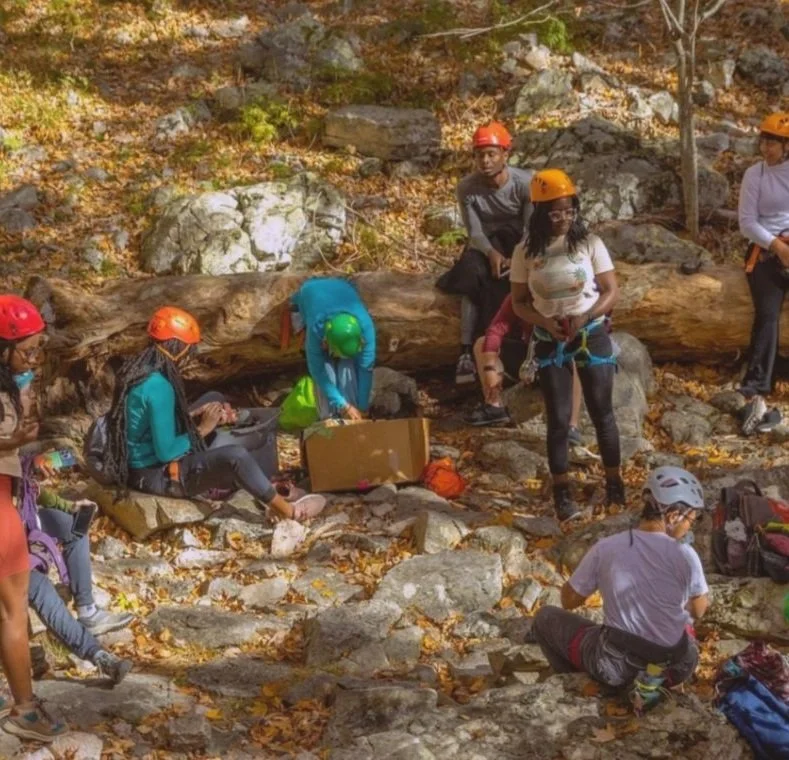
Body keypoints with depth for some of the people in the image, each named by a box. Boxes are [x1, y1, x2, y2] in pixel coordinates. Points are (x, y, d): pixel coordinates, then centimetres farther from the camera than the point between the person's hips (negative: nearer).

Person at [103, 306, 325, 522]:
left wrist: (194, 416, 4)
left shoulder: (140, 368, 3)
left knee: (214, 398, 19)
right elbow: (166, 452, -26)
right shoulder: (158, 387, -27)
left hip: (144, 462, 11)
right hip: (155, 474, -11)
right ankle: (287, 509, -3)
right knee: (237, 456, -24)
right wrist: (203, 429, -12)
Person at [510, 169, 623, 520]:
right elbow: (519, 302, 2)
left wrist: (584, 316, -21)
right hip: (550, 342, 0)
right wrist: (545, 321, -17)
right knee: (558, 418, 1)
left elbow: (612, 291, -4)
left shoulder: (590, 243, -7)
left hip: (592, 336, 0)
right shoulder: (526, 252, -5)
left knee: (602, 412, 7)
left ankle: (614, 481, 22)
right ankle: (562, 492, 11)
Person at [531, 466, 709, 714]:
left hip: (617, 667, 0)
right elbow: (699, 611, 1)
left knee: (545, 617, 20)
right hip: (676, 666, 0)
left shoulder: (605, 549, -13)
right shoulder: (684, 555, -16)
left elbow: (569, 600, 1)